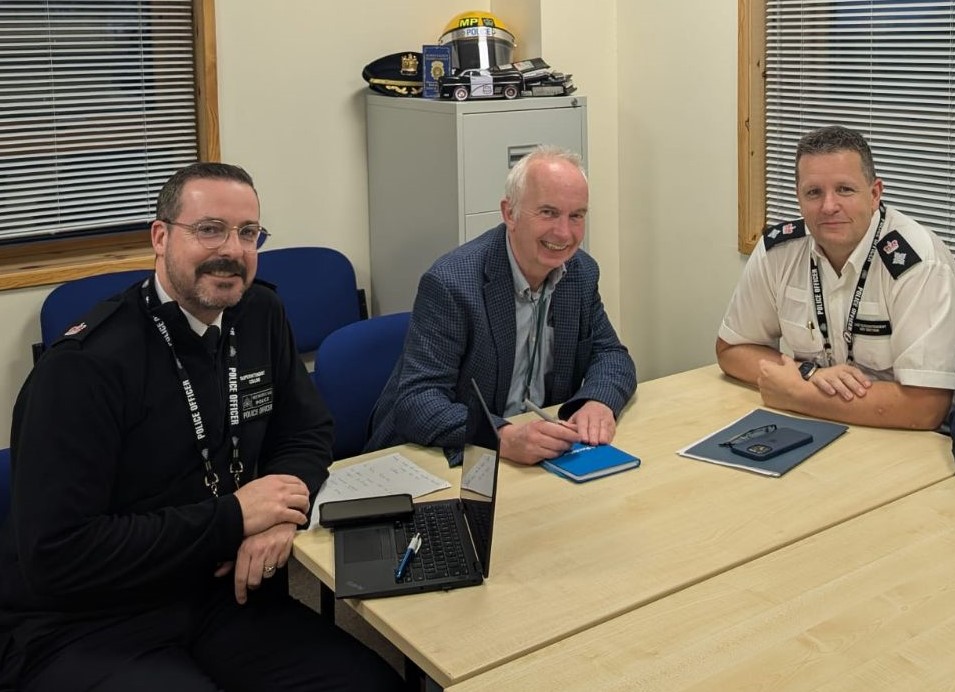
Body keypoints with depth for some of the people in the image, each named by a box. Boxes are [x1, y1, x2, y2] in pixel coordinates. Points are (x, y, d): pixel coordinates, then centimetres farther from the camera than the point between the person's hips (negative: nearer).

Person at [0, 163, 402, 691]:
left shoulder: (259, 315, 2)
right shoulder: (86, 365, -20)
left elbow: (307, 433, 9)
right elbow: (54, 556, -23)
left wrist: (279, 513, -14)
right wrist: (232, 518, -22)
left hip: (221, 593, 7)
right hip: (83, 629, -6)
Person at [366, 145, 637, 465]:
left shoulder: (581, 272, 1)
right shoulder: (450, 283, -20)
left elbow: (611, 354, 7)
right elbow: (416, 400, -24)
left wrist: (598, 402, -17)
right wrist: (503, 438, -39)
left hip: (540, 453, 6)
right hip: (446, 458, -5)